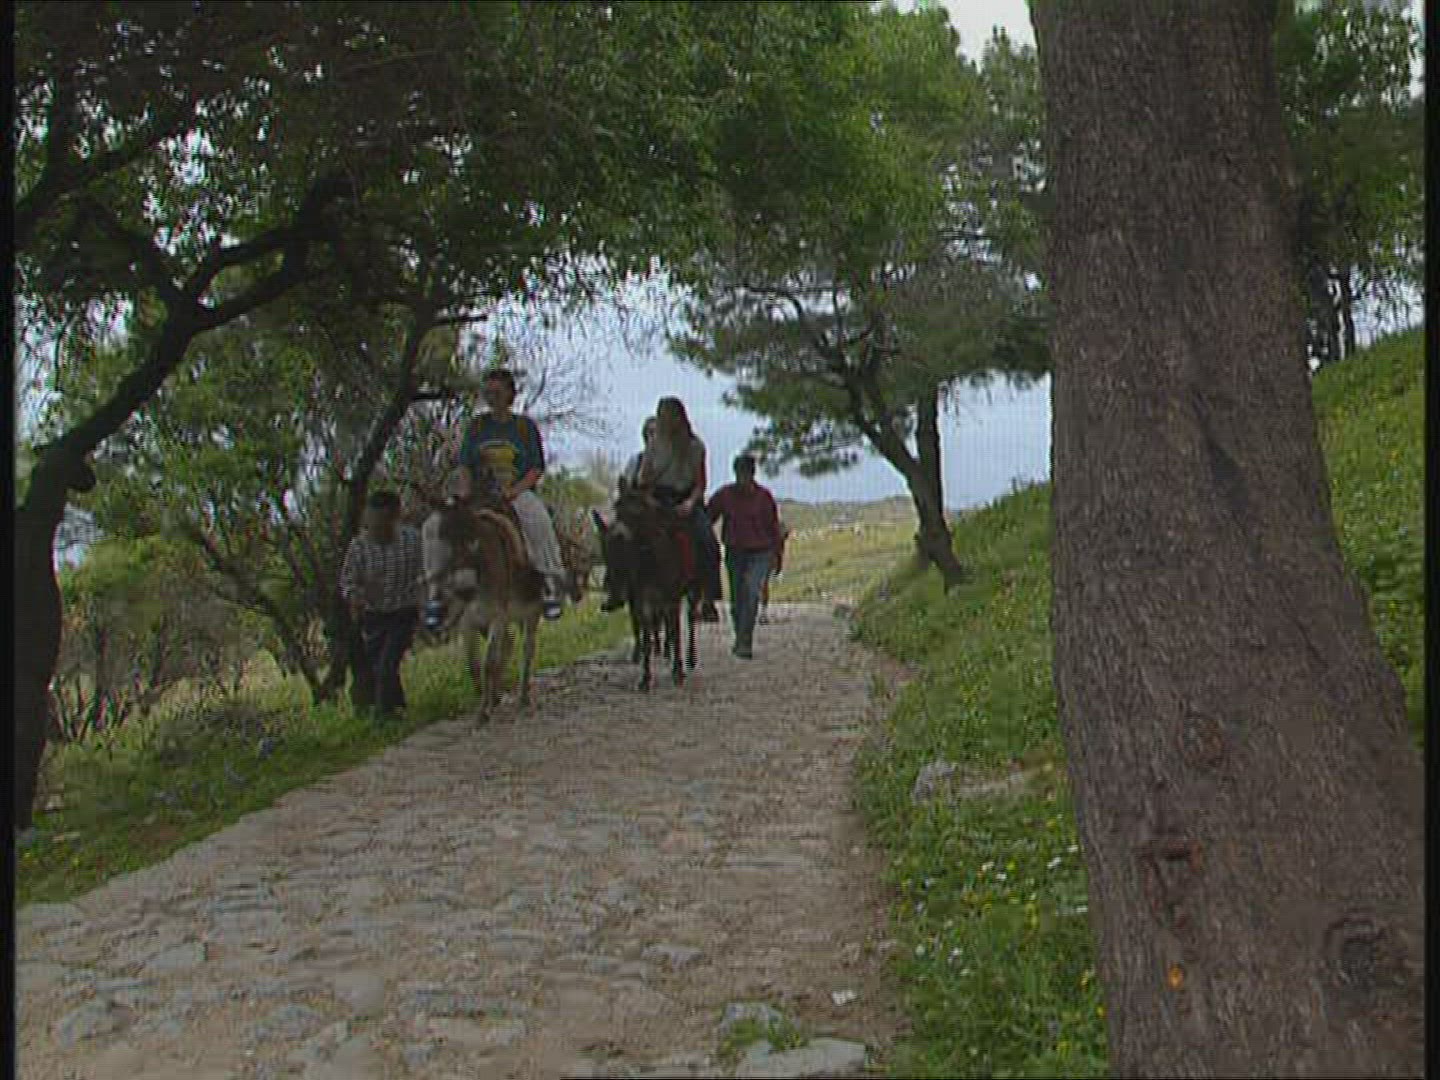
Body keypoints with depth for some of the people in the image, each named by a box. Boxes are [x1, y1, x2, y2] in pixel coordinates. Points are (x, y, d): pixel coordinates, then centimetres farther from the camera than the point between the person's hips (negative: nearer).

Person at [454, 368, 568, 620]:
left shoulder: (525, 426, 6)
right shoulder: (476, 426, 13)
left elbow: (537, 469, 2)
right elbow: (465, 466, 14)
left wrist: (514, 490, -14)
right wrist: (465, 493, -5)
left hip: (519, 493, -3)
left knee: (538, 519, -35)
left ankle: (552, 582, -28)